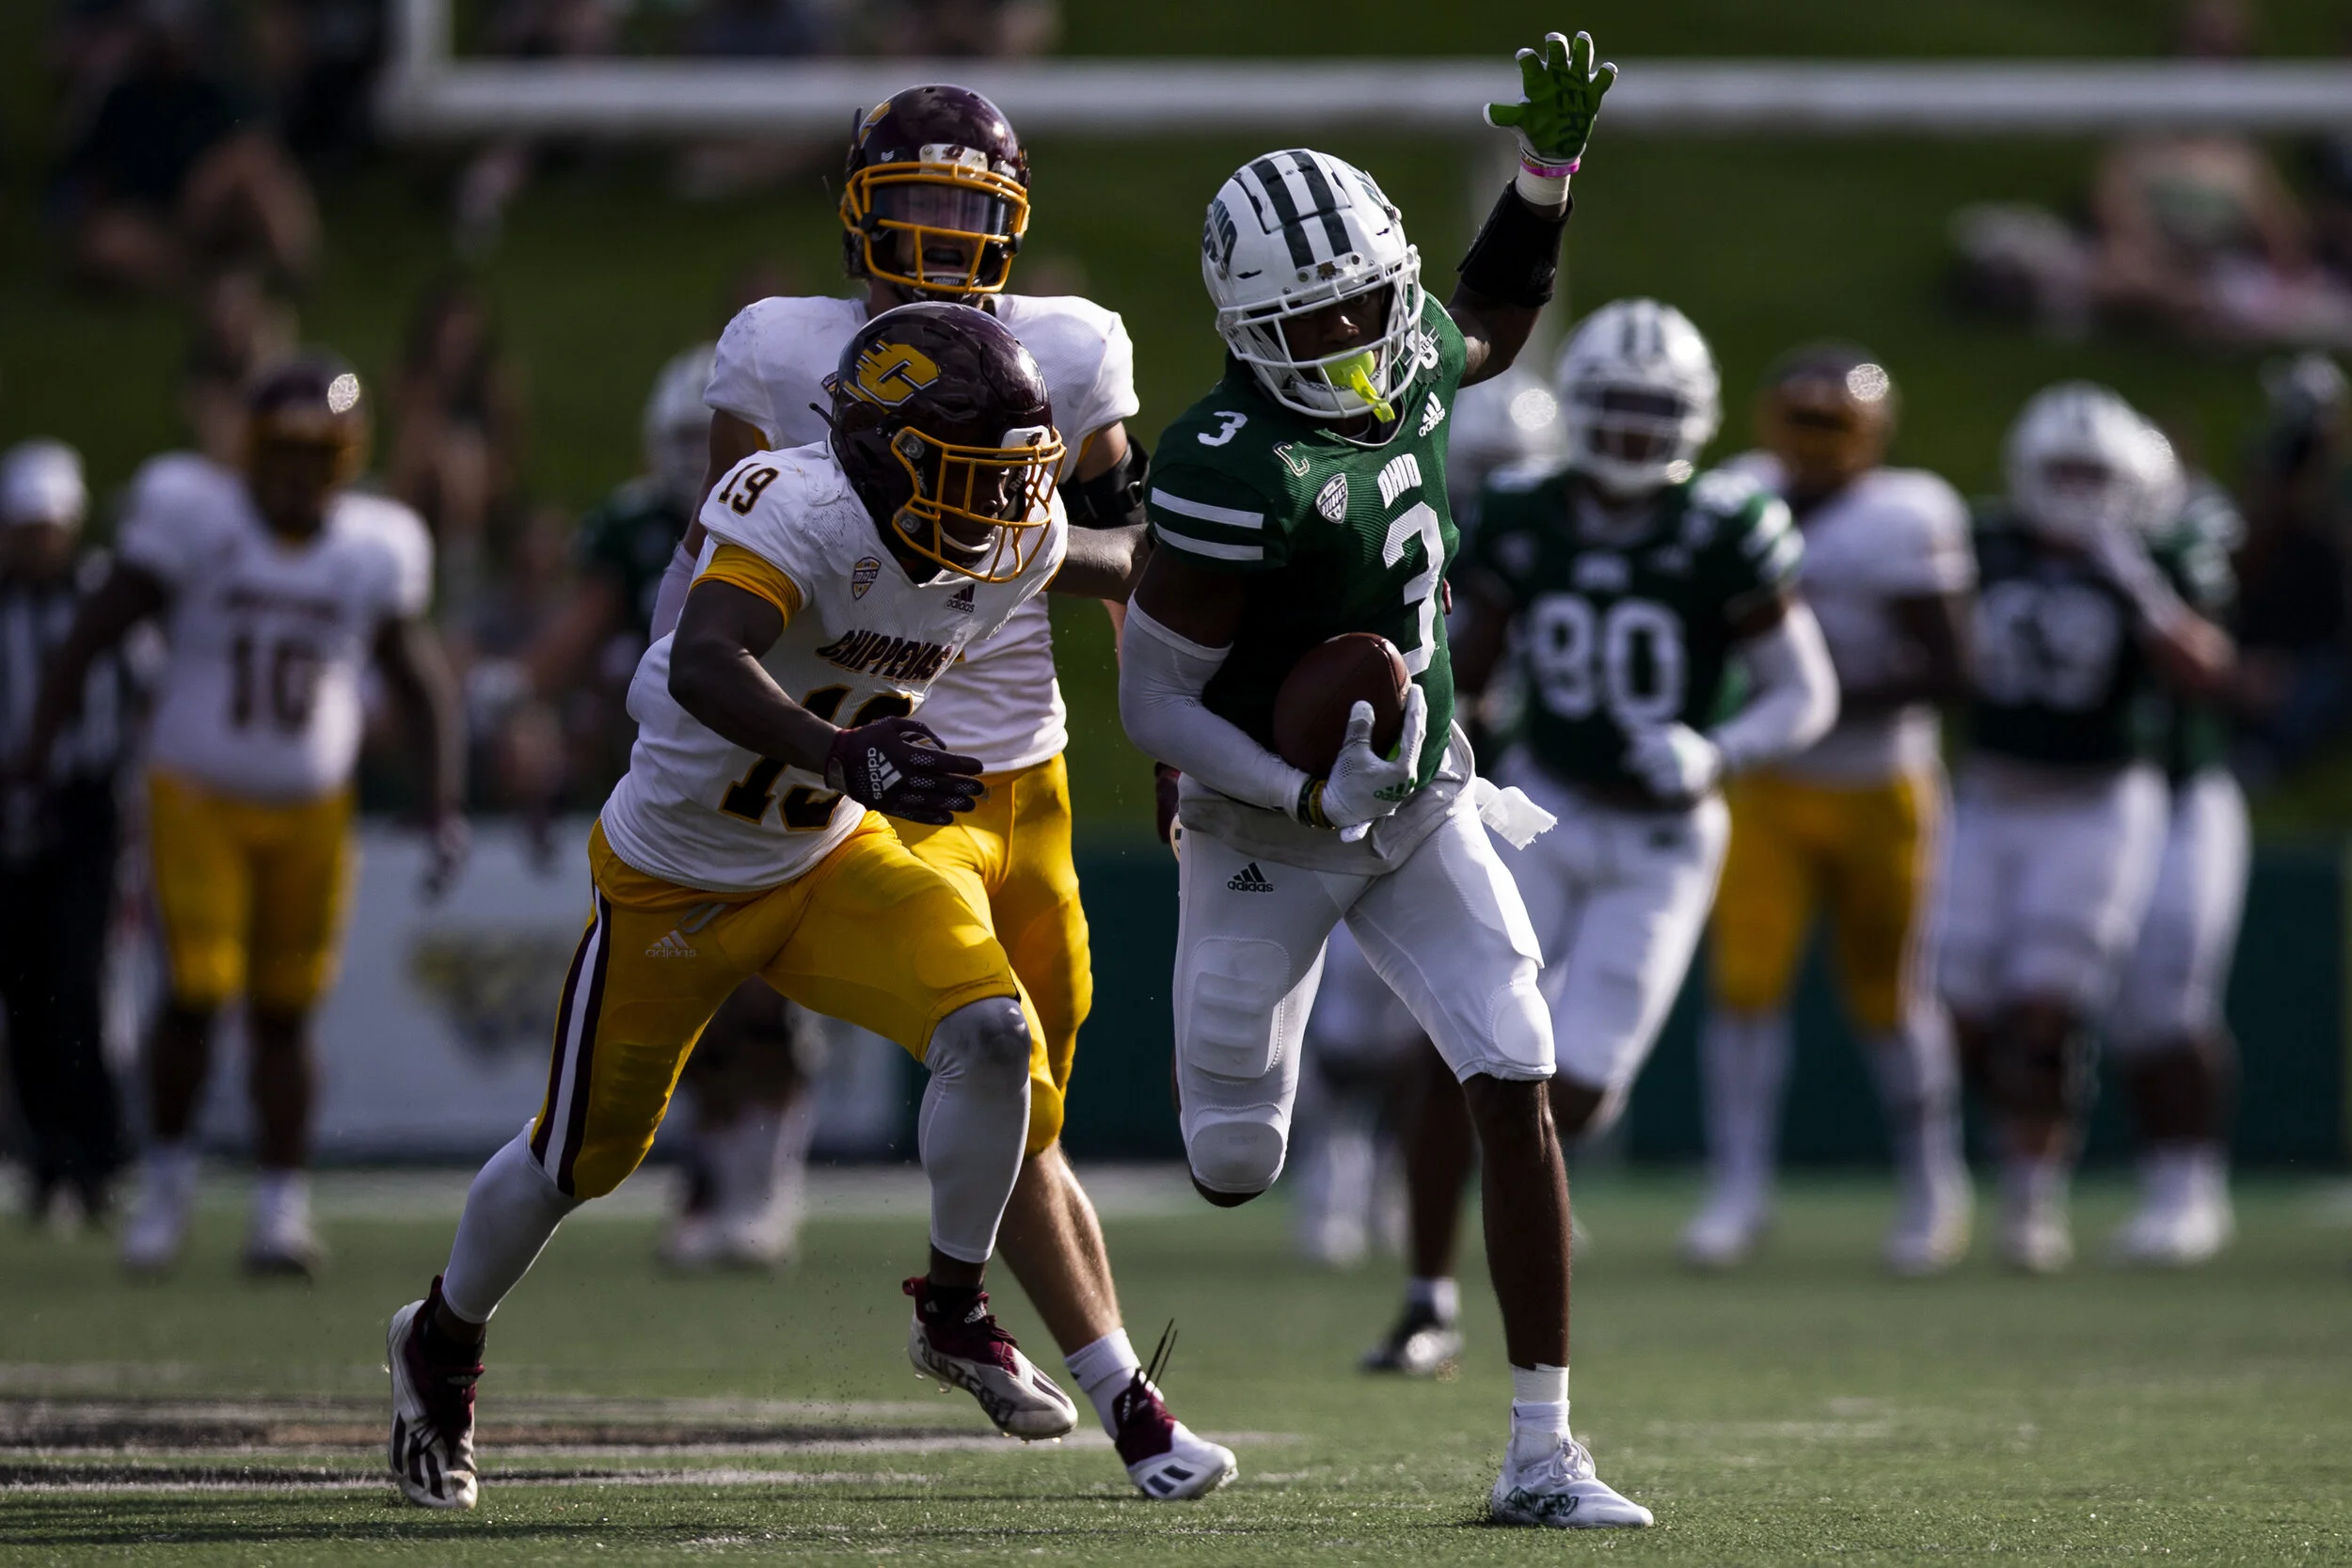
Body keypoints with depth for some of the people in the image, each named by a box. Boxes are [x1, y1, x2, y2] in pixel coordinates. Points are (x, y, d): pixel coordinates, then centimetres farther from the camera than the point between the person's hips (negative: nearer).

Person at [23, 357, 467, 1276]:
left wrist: (443, 807, -5)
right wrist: (33, 765, -9)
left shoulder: (375, 552, -3)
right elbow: (91, 639, -6)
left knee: (284, 1013, 4)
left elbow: (422, 684, 6)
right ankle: (168, 1171, 11)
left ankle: (282, 1208, 13)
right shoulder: (194, 519, -11)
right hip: (198, 796, -2)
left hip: (310, 811, 2)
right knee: (197, 995, -12)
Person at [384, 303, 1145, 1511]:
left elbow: (1117, 570, 14)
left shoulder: (1007, 550, -12)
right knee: (581, 1155, 9)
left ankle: (953, 1317, 3)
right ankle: (441, 1345, 37)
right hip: (674, 877, -5)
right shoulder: (804, 516, -33)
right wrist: (846, 757, -62)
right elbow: (704, 667, -51)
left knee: (990, 1031, -18)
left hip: (827, 863, 5)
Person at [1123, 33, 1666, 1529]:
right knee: (1235, 1166, 7)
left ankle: (1543, 1452, -8)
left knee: (1520, 1095, -10)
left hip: (1425, 804, 5)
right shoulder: (1237, 475, -30)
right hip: (1272, 830, -5)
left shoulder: (1406, 361, -9)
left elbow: (1497, 322, 18)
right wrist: (1314, 797, -32)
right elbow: (1153, 705, -23)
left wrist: (1552, 165, 4)